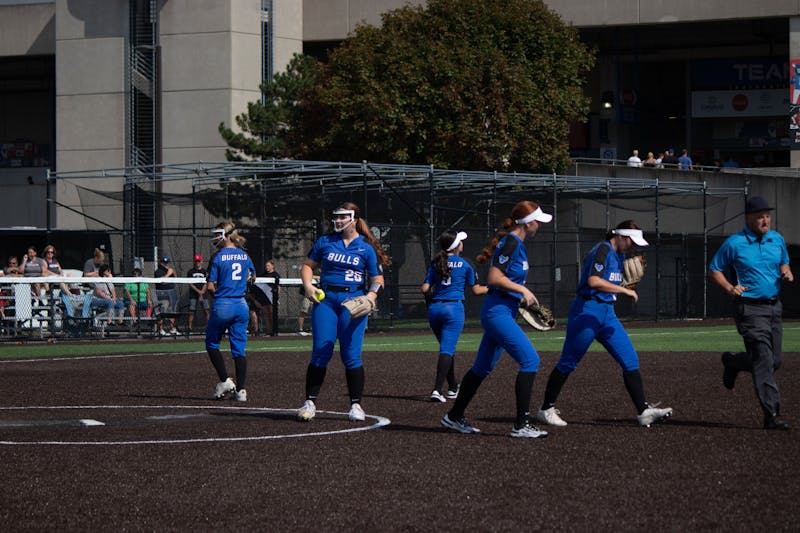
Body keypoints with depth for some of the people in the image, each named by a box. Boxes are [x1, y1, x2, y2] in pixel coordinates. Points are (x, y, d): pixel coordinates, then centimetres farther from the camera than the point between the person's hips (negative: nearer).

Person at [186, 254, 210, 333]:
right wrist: (198, 291, -11)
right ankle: (190, 327, 0)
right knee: (192, 311, -3)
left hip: (203, 294, 0)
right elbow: (190, 284, 1)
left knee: (207, 311, -8)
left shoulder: (205, 272, 8)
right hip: (193, 295, 0)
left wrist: (201, 294, -9)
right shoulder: (190, 272, 7)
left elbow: (206, 284, 2)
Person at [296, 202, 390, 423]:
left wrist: (371, 295, -16)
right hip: (325, 298, 2)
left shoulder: (366, 248, 4)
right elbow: (307, 265, 18)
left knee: (351, 355, -4)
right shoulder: (325, 242, 11)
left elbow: (377, 279, 4)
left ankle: (356, 405, 6)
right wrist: (308, 285, -1)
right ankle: (310, 402, 2)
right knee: (320, 352, -4)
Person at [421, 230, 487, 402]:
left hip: (434, 309, 4)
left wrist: (429, 292, 25)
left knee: (447, 348, 20)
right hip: (453, 308, -4)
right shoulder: (464, 264, 2)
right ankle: (437, 390, -24)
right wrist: (491, 288, 26)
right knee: (447, 349, -10)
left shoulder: (436, 263, 9)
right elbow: (476, 290, 8)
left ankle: (453, 388, 26)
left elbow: (425, 289, 2)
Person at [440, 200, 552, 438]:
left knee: (483, 367, 17)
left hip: (500, 312, 10)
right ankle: (521, 424, -15)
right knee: (530, 359, -15)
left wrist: (520, 296, 18)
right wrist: (523, 290, -15)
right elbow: (494, 278, -21)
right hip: (498, 311, -10)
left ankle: (454, 417, 27)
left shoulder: (516, 243, 15)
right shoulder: (511, 243, -15)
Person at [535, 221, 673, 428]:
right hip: (587, 311, -9)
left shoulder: (619, 255, 14)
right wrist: (625, 290, -21)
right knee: (568, 363, 1)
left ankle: (643, 411, -1)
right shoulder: (603, 250, -14)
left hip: (607, 314, 9)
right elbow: (594, 281, -27)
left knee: (630, 360, 0)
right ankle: (546, 410, 11)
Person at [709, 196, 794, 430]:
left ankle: (732, 362, 38)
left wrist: (787, 273, 2)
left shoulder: (777, 240, 9)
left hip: (774, 307, 6)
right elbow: (714, 270, 4)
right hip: (750, 308, -6)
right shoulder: (734, 243, -6)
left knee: (774, 361, 11)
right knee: (764, 361, -14)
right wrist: (729, 288, -12)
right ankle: (772, 415, -14)